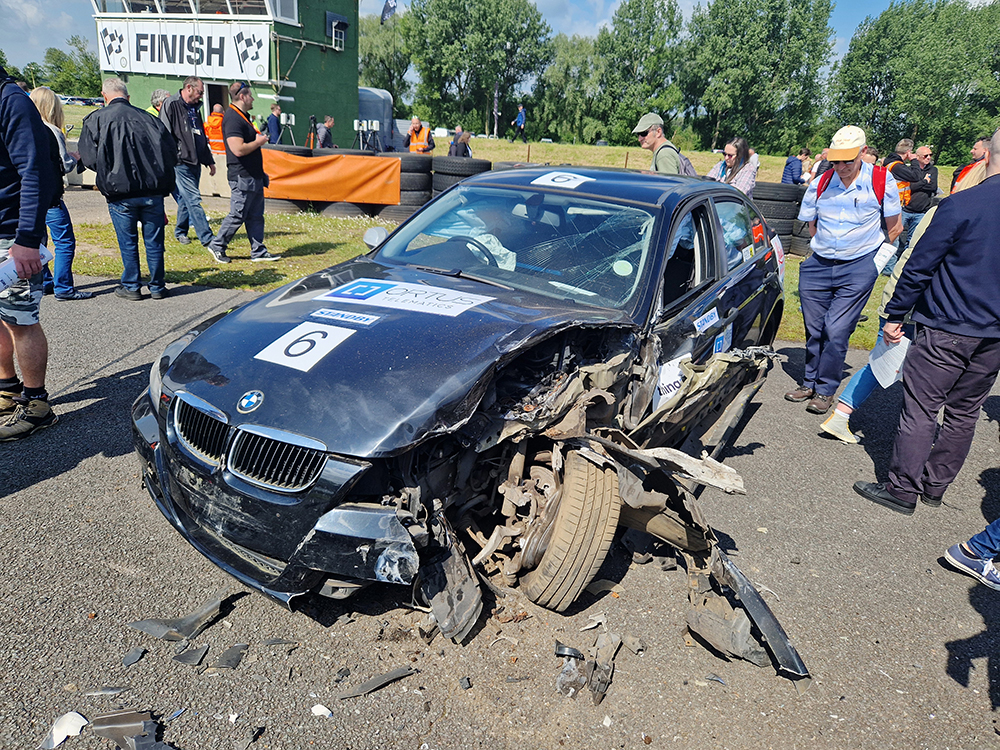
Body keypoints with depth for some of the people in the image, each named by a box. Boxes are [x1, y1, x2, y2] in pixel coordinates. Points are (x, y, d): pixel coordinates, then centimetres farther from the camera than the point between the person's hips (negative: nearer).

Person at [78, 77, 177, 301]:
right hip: (153, 192, 2)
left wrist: (108, 172, 16)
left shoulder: (96, 119, -1)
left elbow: (90, 159, -4)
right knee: (154, 241, 9)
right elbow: (172, 154, 4)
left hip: (120, 192, -1)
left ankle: (131, 287, 19)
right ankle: (157, 287, 17)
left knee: (128, 242, 10)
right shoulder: (149, 119, 4)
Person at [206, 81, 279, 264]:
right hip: (242, 177, -10)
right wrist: (259, 142, -14)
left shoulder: (243, 116, 17)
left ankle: (258, 251, 15)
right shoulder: (232, 118, -16)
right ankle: (217, 246, 11)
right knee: (237, 215, -3)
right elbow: (238, 149, -26)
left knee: (255, 216, 11)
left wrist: (258, 138, 16)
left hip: (253, 176, 10)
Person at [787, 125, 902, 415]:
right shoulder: (820, 184, 1)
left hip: (858, 269, -3)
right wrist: (827, 247, 14)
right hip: (818, 266, 3)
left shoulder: (881, 181, -5)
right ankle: (810, 382, 25)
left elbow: (894, 225, 6)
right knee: (814, 329, 9)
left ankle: (826, 390, 6)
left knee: (836, 330, -8)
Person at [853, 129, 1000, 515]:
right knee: (965, 412, 15)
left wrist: (895, 314, -3)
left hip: (948, 330, -6)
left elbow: (920, 266, -12)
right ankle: (935, 486, 27)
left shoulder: (960, 205, -14)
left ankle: (903, 490, 8)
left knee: (920, 409, 1)